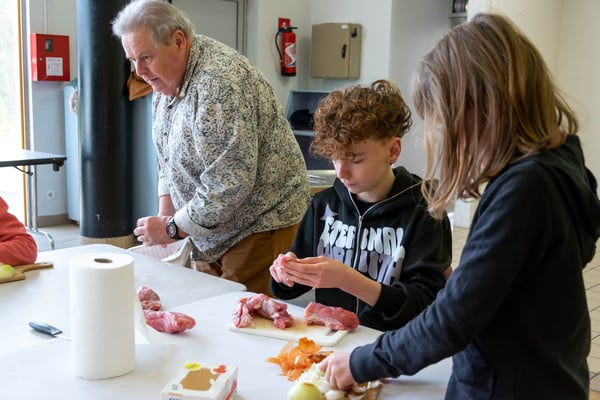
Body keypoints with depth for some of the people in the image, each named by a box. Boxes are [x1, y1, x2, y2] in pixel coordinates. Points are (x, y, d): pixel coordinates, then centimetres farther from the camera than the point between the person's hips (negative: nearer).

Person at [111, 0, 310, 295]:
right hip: (211, 227, 9)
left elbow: (231, 183, -29)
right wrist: (164, 215, 2)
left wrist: (174, 229, -18)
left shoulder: (219, 82, -25)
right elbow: (167, 154, 14)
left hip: (258, 222, -8)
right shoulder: (165, 79, 4)